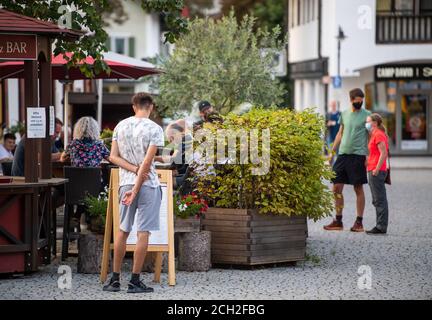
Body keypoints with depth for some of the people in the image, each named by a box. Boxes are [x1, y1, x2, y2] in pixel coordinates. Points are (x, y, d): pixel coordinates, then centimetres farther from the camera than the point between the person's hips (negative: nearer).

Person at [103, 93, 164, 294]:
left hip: (126, 182, 4)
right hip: (148, 185, -4)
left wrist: (134, 169, -4)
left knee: (123, 230, 12)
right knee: (143, 232, -1)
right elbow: (148, 161, -14)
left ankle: (115, 279, 14)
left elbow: (113, 156, 2)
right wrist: (136, 190, -13)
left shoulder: (121, 126, 5)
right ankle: (135, 281, -1)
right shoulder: (154, 129, -9)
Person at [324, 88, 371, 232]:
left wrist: (369, 156, -12)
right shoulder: (344, 114, 14)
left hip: (358, 155, -5)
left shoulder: (366, 115, -1)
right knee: (336, 188, 4)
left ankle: (359, 222, 5)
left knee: (358, 189, -1)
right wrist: (332, 152, 16)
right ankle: (338, 221, 12)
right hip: (343, 154, 5)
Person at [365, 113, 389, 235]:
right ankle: (380, 226, 16)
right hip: (374, 171, 11)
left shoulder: (378, 135, -13)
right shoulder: (375, 134, 19)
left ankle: (381, 227, -8)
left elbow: (383, 153, -20)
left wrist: (376, 169, -21)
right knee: (377, 201, 13)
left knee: (379, 200, -8)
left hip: (376, 172, -11)